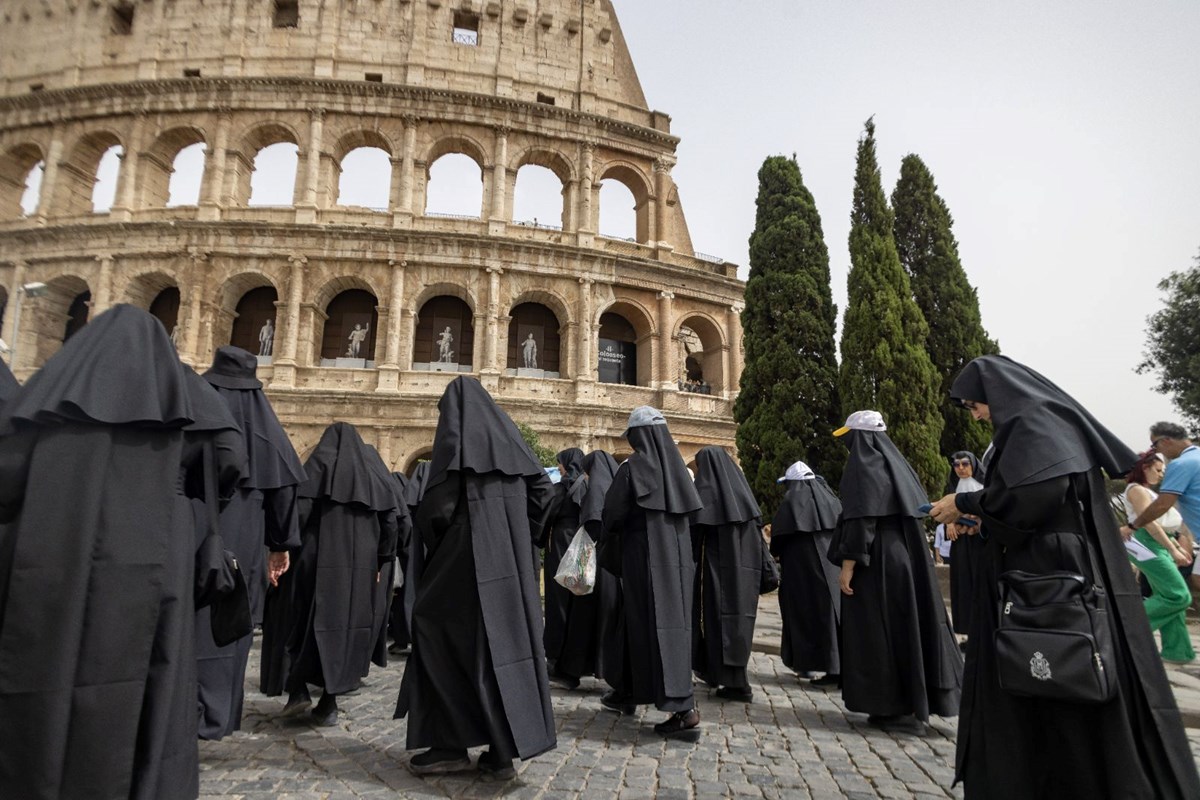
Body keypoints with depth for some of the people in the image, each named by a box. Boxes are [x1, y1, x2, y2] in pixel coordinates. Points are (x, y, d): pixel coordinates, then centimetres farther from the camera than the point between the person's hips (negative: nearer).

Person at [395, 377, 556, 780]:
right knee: (508, 639, 8)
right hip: (510, 558, 6)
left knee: (447, 637, 6)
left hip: (467, 555, -6)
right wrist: (519, 534, 14)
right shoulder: (507, 434, 13)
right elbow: (543, 488, 11)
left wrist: (426, 532, 6)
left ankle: (450, 744, 10)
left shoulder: (455, 436, -4)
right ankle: (504, 749, 13)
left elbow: (438, 504, -13)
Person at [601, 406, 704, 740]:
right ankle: (629, 693, 30)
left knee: (651, 625, -3)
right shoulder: (676, 465, 8)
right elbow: (686, 511, 14)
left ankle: (684, 710, -9)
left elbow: (613, 512, -8)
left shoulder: (633, 466, -11)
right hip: (677, 554, 8)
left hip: (645, 556, -7)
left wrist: (610, 535, 13)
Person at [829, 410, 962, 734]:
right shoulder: (895, 462, 14)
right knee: (907, 624, 12)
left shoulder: (862, 466, -12)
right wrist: (912, 555, 22)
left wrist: (848, 565, -19)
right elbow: (913, 512, 17)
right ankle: (916, 703, 19)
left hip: (877, 560, -9)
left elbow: (860, 519, -20)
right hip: (906, 556, 9)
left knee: (882, 630, -1)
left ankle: (896, 709, 5)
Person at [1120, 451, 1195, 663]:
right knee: (1179, 596, -14)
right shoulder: (1136, 490, -8)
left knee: (1170, 597, 7)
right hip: (1147, 545, -10)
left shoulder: (1146, 491, 23)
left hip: (1157, 546, 10)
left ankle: (1176, 651, 10)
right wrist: (1173, 550, -19)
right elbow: (1149, 523, -17)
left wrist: (1178, 547, 20)